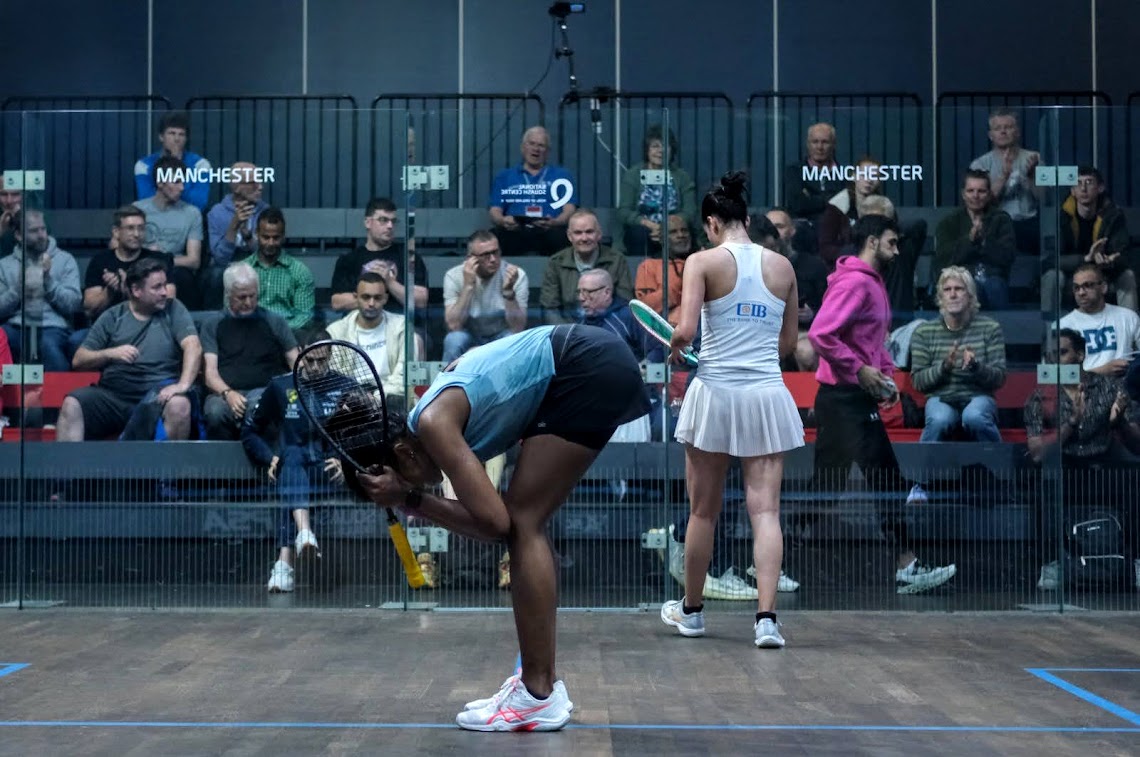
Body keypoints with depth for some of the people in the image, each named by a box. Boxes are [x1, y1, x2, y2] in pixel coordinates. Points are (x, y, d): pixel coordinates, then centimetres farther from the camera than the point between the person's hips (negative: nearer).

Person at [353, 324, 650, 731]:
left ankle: (540, 697, -5)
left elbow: (493, 522, -15)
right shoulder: (443, 411, 15)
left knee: (522, 523, -7)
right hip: (593, 362, 10)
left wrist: (411, 499, -7)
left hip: (590, 369, -10)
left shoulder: (433, 424, -12)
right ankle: (541, 683, 16)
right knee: (524, 523, 12)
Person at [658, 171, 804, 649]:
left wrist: (675, 348, 6)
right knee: (765, 509, 1)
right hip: (768, 395, 2)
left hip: (715, 394, -2)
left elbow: (685, 331, -14)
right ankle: (766, 618, -9)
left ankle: (691, 610, 26)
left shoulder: (704, 261, -5)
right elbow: (789, 342, 13)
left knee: (704, 510, 11)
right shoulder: (782, 266, 7)